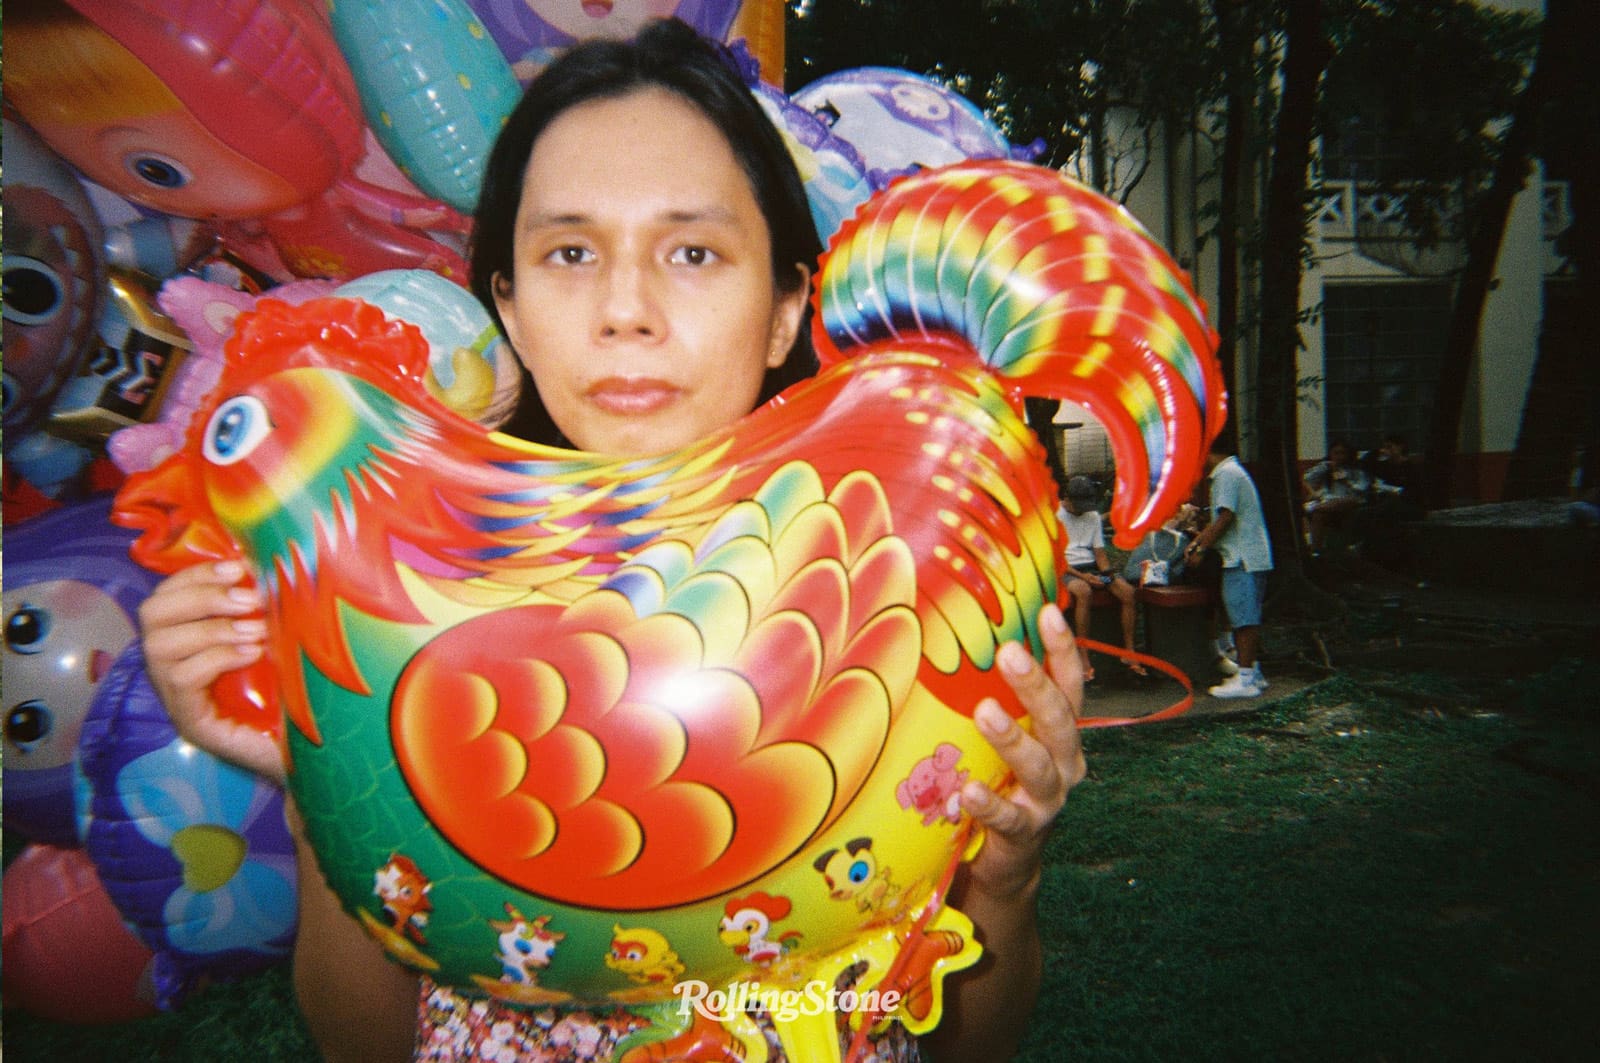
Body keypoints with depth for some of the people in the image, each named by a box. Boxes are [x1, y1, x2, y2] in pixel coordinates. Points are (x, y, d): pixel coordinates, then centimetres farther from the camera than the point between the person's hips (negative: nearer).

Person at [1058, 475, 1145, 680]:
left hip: (1091, 567, 6)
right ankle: (1084, 660, -37)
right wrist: (1081, 576, -19)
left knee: (1127, 590, -19)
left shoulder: (1093, 516, 17)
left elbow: (1099, 552, 16)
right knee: (1083, 591, -39)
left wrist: (1107, 572, -5)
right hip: (1066, 570, -6)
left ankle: (1129, 653, -11)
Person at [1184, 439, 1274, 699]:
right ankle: (1253, 672, 20)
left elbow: (1225, 518, -18)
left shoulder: (1227, 474, -12)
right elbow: (1219, 519, 22)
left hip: (1243, 560, -10)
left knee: (1244, 619, -8)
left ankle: (1246, 680, -6)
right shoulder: (1230, 471, 20)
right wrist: (1196, 542, 16)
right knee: (1247, 619, 14)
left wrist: (1201, 550, -11)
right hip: (1248, 558, 10)